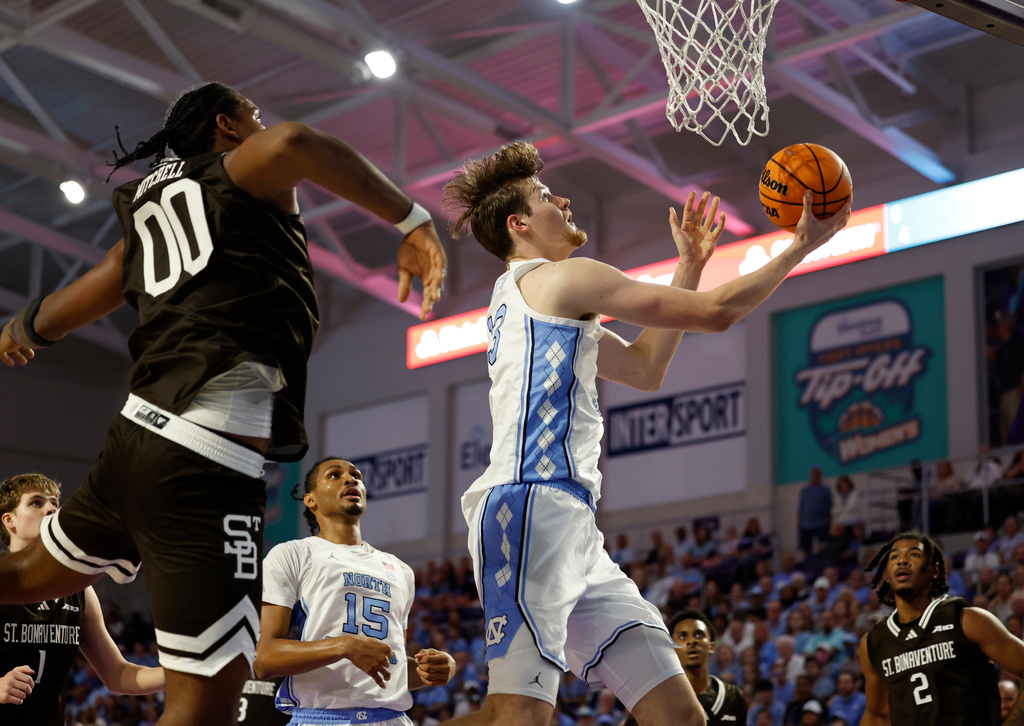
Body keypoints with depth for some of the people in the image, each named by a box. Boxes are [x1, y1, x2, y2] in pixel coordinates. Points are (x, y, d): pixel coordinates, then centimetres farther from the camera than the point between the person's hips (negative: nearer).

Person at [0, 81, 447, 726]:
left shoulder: (147, 203, 22)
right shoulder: (242, 170, 3)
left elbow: (58, 313, 32)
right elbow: (292, 143, -22)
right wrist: (412, 220, -16)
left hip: (137, 432, 9)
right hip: (207, 459, -9)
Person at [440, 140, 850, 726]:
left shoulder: (521, 298, 31)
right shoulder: (563, 277, 1)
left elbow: (645, 369, 34)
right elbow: (715, 313, -1)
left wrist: (689, 266, 33)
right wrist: (802, 246, 11)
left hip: (571, 529, 10)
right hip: (533, 506, -10)